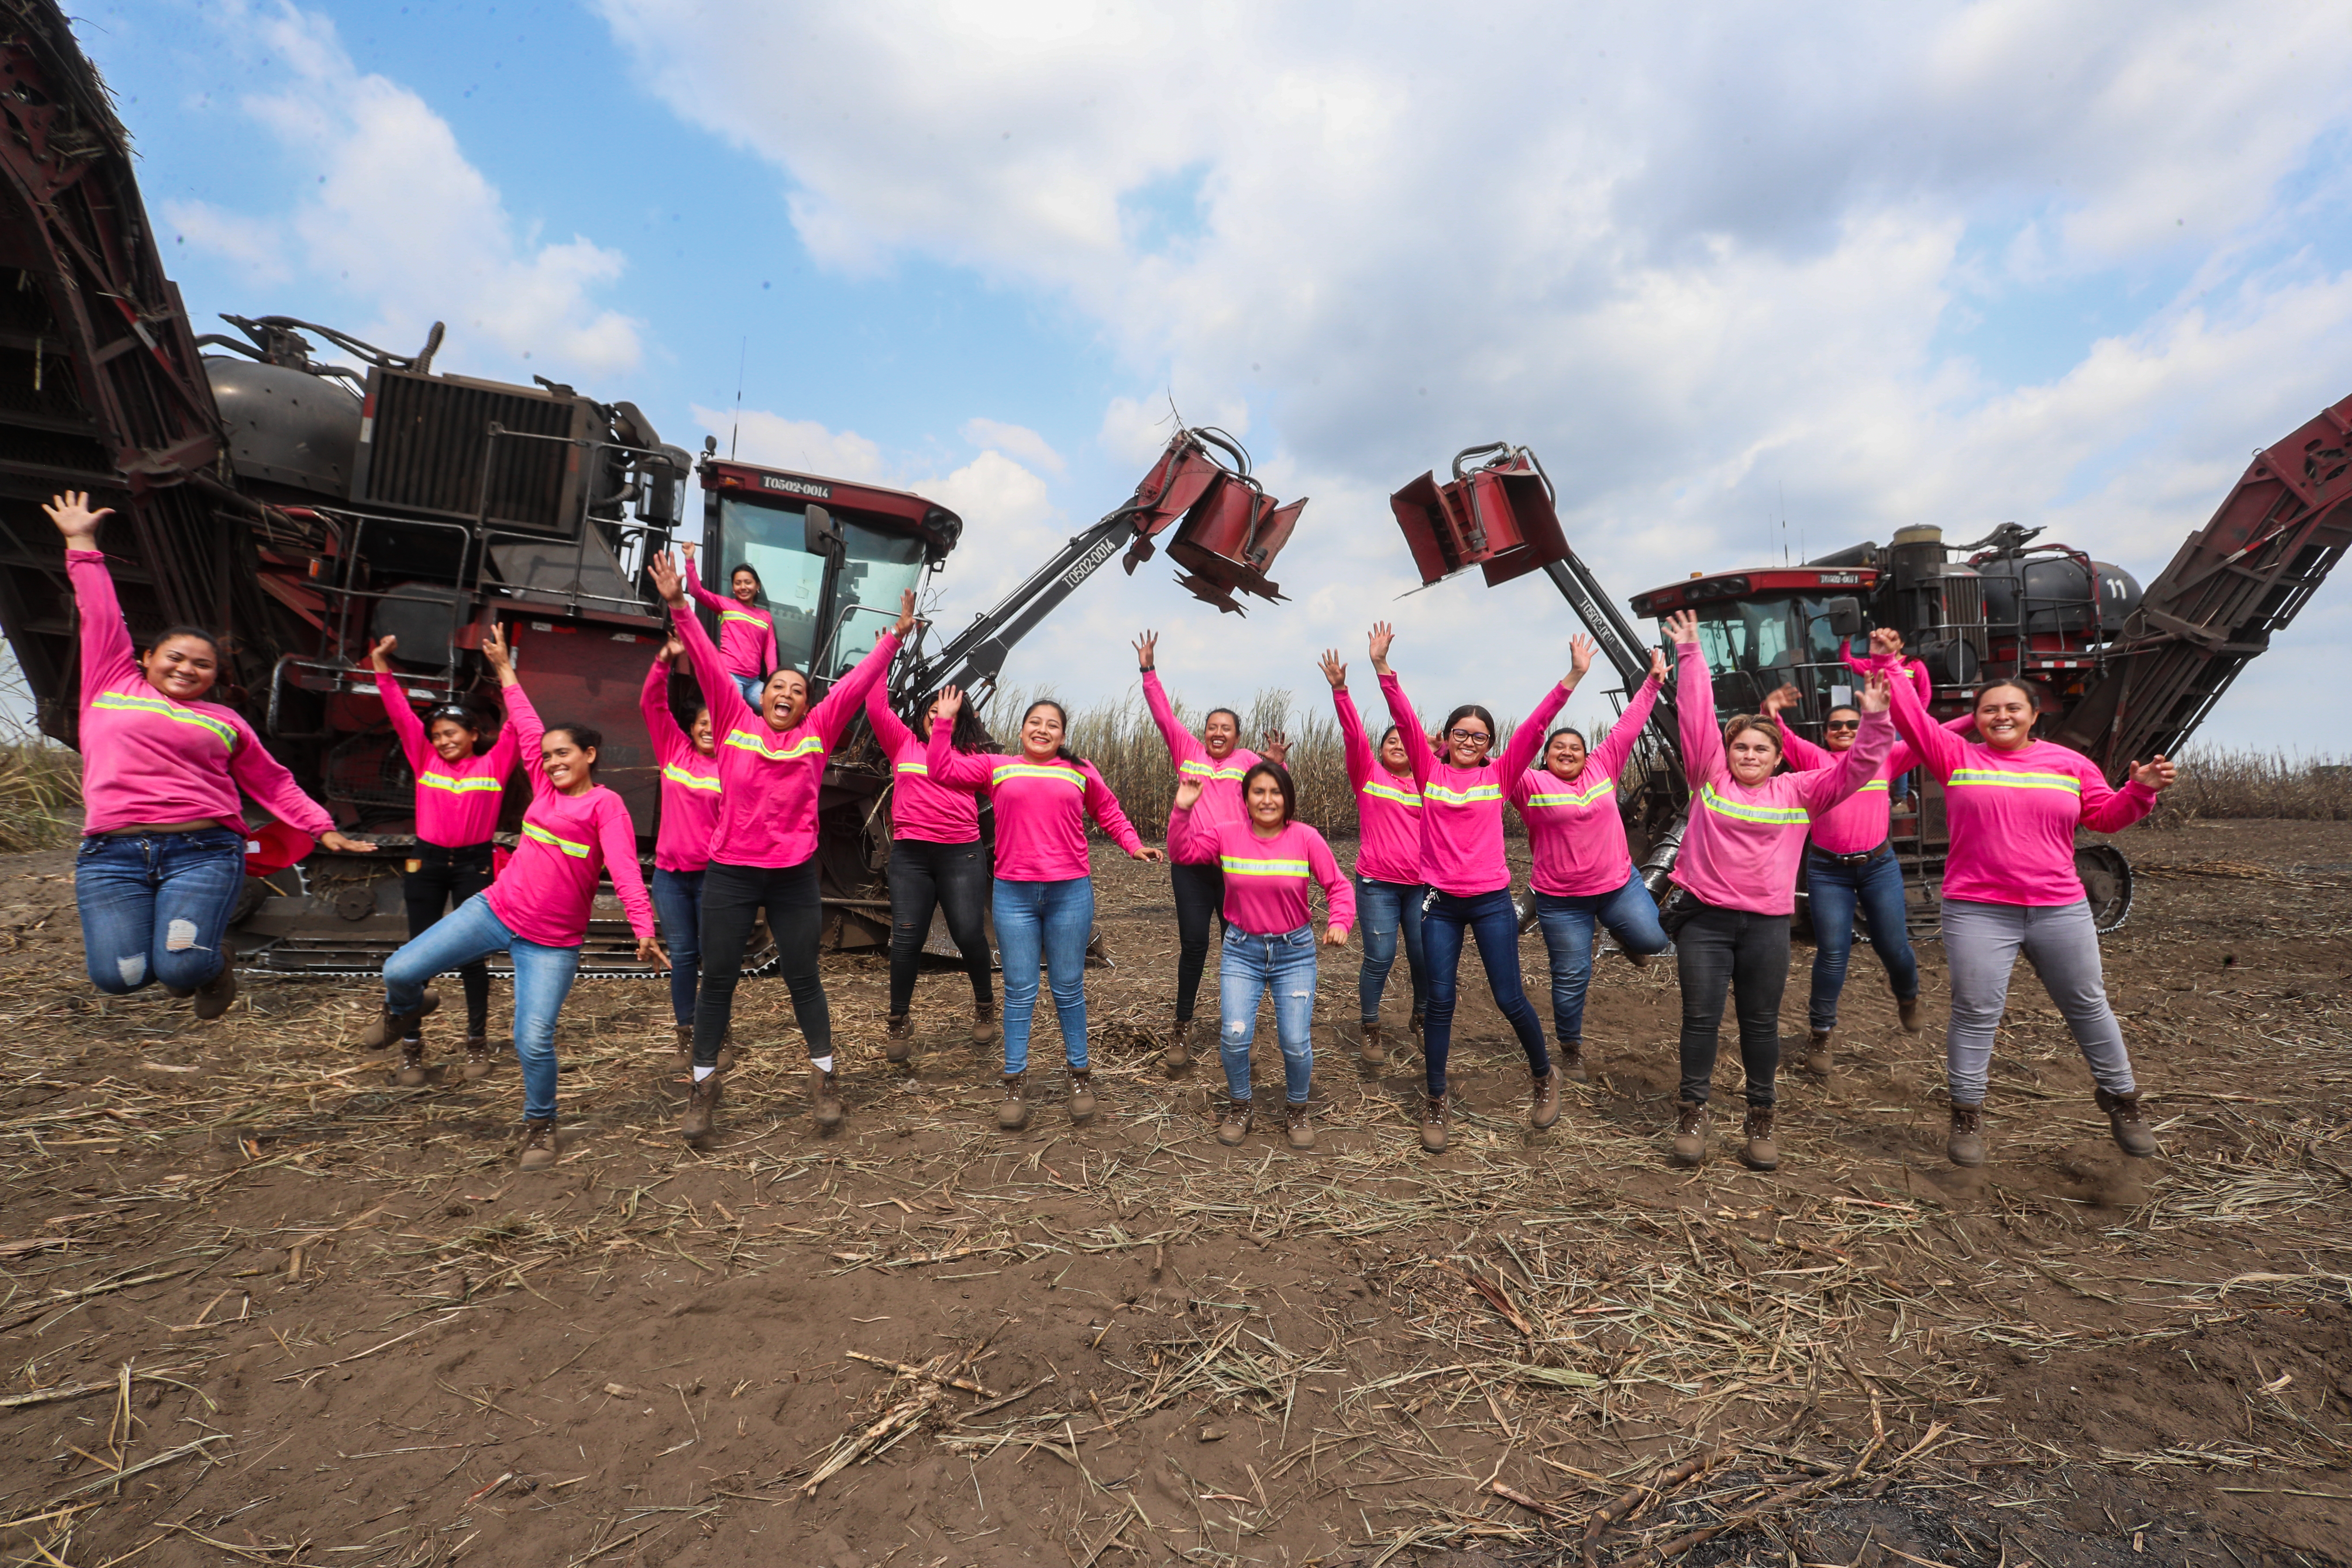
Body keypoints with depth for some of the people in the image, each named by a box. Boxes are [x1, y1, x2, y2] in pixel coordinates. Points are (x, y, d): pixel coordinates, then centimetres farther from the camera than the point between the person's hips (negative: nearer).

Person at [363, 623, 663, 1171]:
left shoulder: (606, 805, -11)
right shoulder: (545, 787, 7)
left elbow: (624, 869, -24)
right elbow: (528, 728, 17)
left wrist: (643, 928, -36)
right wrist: (504, 668, 24)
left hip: (552, 943, -5)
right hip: (495, 910, 6)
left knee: (533, 1042, -9)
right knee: (400, 971, 4)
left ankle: (540, 1125, 16)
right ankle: (404, 1013, 42)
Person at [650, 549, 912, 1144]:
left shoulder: (817, 732, 3)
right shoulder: (734, 721, 3)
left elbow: (857, 681, 1)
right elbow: (708, 663, -2)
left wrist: (896, 635, -1)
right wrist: (679, 606, -7)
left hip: (795, 876, 0)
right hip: (729, 873, 0)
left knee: (802, 977, 9)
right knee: (717, 979, 7)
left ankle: (823, 1078, 22)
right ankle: (703, 1086, 22)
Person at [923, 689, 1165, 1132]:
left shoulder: (1080, 772, 8)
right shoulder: (996, 767, 9)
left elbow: (1109, 812, 18)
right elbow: (942, 770, 9)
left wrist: (1133, 845, 7)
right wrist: (944, 723, 5)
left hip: (1070, 893, 0)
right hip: (1013, 894, 0)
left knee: (1068, 989, 9)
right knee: (1019, 991, 6)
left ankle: (1080, 1075, 23)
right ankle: (1016, 1082, 18)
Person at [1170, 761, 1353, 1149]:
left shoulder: (1306, 838, -10)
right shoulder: (1227, 835, -4)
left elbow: (1339, 887, -5)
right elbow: (1181, 850, -3)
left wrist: (1340, 922, -22)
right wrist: (1182, 811, -18)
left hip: (1295, 952, -1)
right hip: (1241, 950, 1)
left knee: (1296, 1042, -1)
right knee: (1234, 1036, -8)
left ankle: (1296, 1110, 29)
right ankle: (1239, 1108, 21)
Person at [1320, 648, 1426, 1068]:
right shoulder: (1368, 774, 2)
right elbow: (1353, 733, -9)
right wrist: (1340, 690, -20)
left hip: (1421, 885, 3)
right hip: (1377, 884, -2)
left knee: (1425, 956, 8)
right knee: (1379, 958, -3)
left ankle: (1421, 1019, 33)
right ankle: (1370, 1031, 14)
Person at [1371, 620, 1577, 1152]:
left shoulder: (1499, 775, 2)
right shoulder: (1430, 772, 2)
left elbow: (1535, 725, -6)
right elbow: (1405, 720, -8)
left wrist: (1572, 679, -14)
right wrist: (1383, 667, -18)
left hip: (1492, 902, 0)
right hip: (1440, 903, 1)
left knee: (1510, 998, 6)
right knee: (1439, 1001, 5)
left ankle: (1545, 1075, 34)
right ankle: (1435, 1102, 18)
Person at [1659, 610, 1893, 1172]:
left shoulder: (1798, 792, 8)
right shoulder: (1709, 778, 2)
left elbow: (1857, 769, 4)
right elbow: (1695, 716, 0)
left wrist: (1874, 720, -10)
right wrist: (1690, 654, -1)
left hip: (1768, 924, 2)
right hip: (1704, 918, -1)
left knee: (1762, 1023, 10)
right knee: (1701, 1019, 3)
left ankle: (1761, 1120, 22)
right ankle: (1692, 1115, 13)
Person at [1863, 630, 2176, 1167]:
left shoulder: (2069, 763, 10)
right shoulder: (1956, 757, 1)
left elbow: (2107, 816, 15)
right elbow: (1912, 717, -6)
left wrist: (2141, 790, -3)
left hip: (2061, 912, 3)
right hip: (1978, 914, -3)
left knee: (2089, 1007, 15)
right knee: (1975, 1015, 0)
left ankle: (2122, 1100, 35)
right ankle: (1967, 1115, 12)